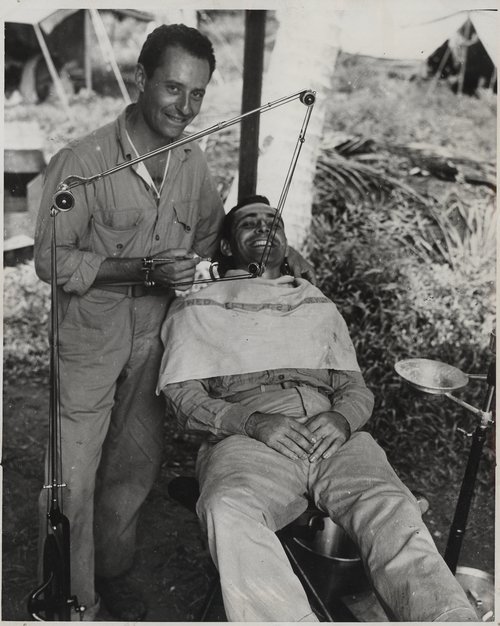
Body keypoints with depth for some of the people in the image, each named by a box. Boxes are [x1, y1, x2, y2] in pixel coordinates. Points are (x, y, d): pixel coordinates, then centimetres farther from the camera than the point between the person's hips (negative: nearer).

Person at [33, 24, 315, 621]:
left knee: (136, 464, 17)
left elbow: (214, 235, 16)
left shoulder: (192, 161, 0)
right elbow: (50, 260, -15)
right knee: (74, 476, 3)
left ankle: (112, 571, 43)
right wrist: (142, 269, -25)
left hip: (154, 337, 5)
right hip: (88, 337, -4)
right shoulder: (82, 162, -17)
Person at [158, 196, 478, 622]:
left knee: (391, 508, -29)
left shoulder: (319, 305, 28)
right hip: (247, 439, -1)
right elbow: (182, 395, 7)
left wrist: (342, 418, -6)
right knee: (231, 510, -36)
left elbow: (356, 386, 21)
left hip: (332, 437, 2)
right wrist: (252, 421, -13)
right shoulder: (199, 307, 19)